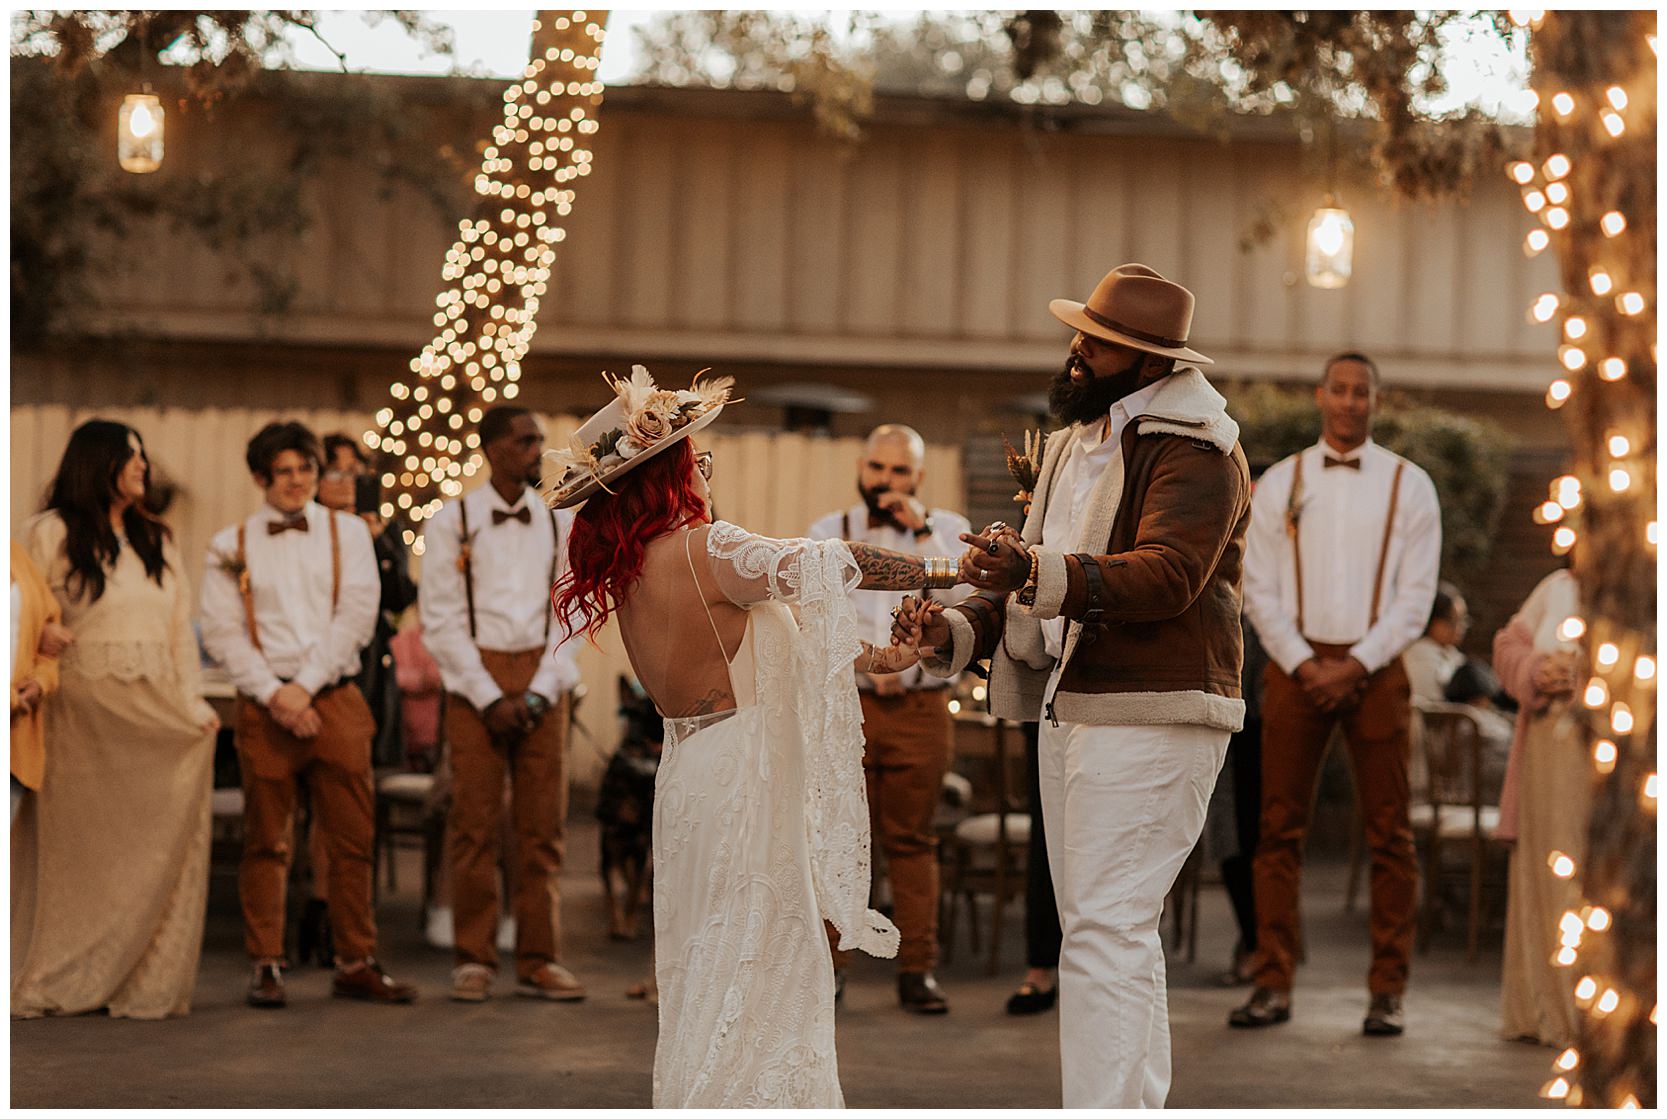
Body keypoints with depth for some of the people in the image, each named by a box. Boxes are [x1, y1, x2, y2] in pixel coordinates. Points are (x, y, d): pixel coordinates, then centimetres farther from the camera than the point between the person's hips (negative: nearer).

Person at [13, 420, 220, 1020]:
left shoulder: (156, 541, 18)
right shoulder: (51, 534, 1)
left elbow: (180, 628, 15)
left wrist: (192, 700, 5)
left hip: (153, 712, 5)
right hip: (83, 709, -5)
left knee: (158, 851, -1)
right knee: (74, 851, -1)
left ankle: (146, 985, 4)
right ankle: (53, 982, 6)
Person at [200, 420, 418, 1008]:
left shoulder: (347, 532, 10)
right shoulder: (230, 546, 8)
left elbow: (357, 617, 0)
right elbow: (222, 632, 1)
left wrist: (306, 685, -9)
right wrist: (273, 694, -11)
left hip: (336, 699, 1)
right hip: (264, 705, -1)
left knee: (353, 838, 1)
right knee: (266, 842, 1)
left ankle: (356, 964, 7)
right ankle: (266, 966, 7)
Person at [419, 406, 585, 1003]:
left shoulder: (560, 523, 9)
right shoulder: (452, 521, 1)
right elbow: (441, 619, -2)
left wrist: (538, 693, -5)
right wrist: (489, 697, -9)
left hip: (542, 681, 2)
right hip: (476, 680, -2)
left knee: (542, 825, 1)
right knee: (476, 825, -3)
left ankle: (539, 960, 7)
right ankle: (474, 959, 5)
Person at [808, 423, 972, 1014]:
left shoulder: (948, 531, 8)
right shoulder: (827, 533, 10)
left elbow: (962, 599, -9)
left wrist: (924, 533, -13)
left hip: (920, 708, 0)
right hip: (843, 705, 1)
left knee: (913, 842, 2)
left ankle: (917, 970, 5)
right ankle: (830, 964, 5)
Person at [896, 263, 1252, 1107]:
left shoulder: (1194, 451, -11)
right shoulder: (1076, 443, 19)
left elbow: (1165, 573, -26)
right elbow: (1035, 579, 22)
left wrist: (1038, 574, -40)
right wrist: (956, 633, 3)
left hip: (1151, 719, -10)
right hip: (1069, 712, 10)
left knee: (1105, 934, -14)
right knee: (1107, 933, 13)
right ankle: (1141, 1104, 22)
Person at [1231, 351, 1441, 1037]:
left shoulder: (1408, 486, 5)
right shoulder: (1279, 484, 8)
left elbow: (1415, 595, 0)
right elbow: (1258, 587, 4)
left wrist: (1356, 666, -10)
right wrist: (1303, 665, -8)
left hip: (1374, 670, -1)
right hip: (1295, 666, 1)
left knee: (1389, 836, -1)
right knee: (1279, 829, -1)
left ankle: (1388, 991, 3)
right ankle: (1273, 985, 3)